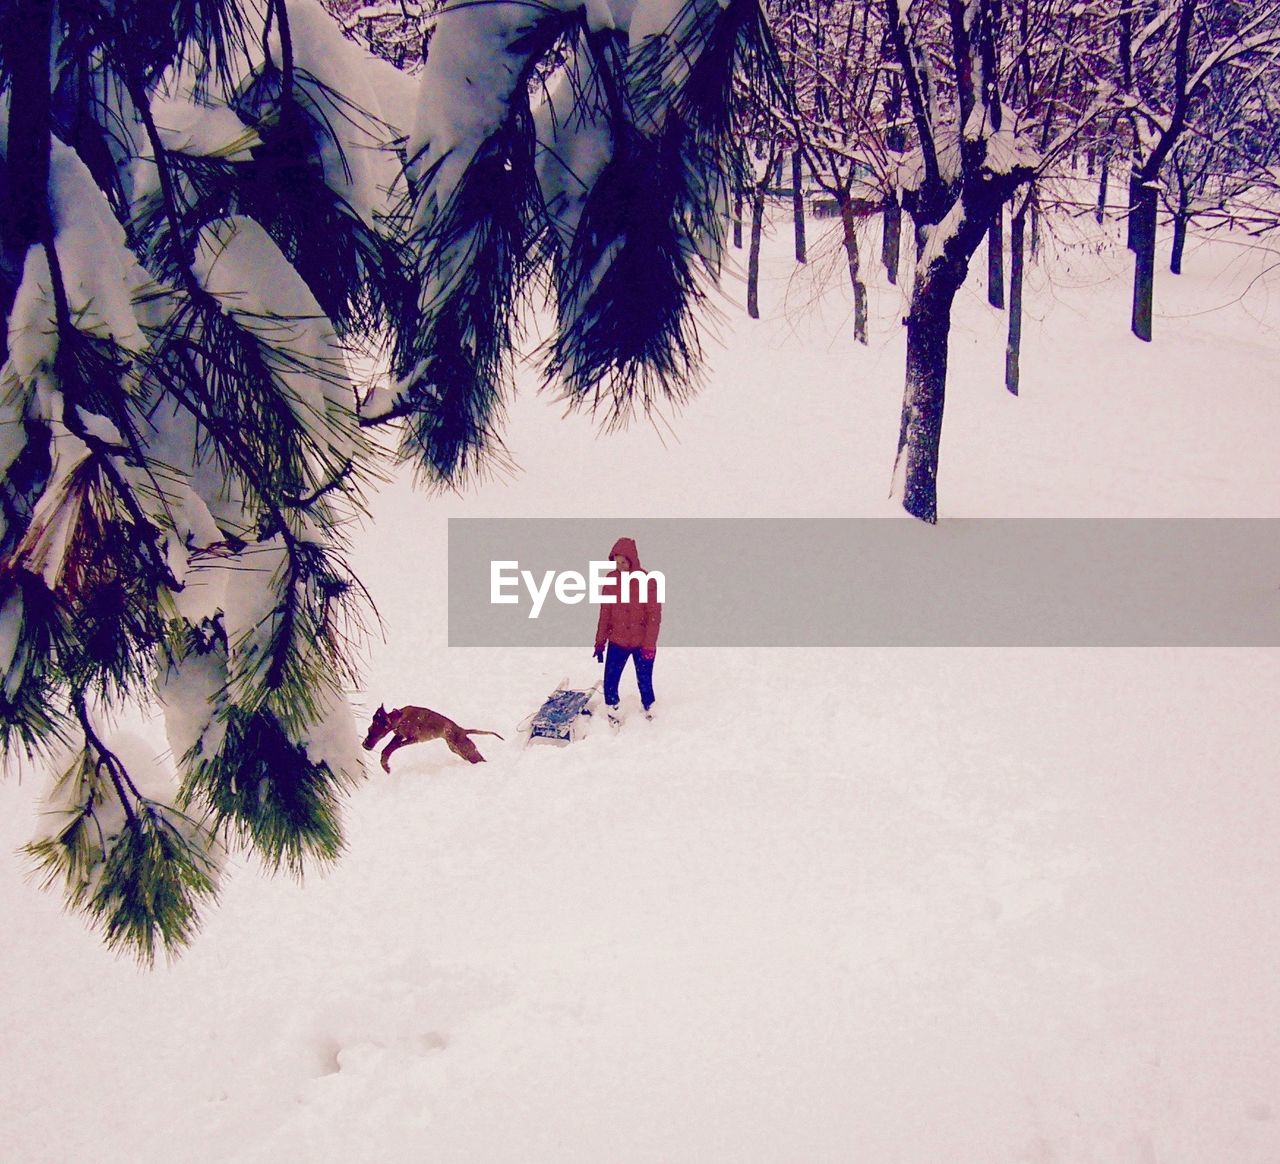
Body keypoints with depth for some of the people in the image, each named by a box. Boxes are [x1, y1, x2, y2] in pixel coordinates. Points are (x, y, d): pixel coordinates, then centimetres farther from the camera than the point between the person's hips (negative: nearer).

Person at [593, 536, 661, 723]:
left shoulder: (647, 581, -13)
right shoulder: (611, 579, -3)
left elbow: (654, 616, -12)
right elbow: (605, 613, 4)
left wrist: (649, 645, -15)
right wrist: (600, 642, 5)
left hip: (642, 644, -3)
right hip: (616, 642, 3)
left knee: (644, 682, 8)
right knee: (610, 682, 2)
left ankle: (649, 708, 34)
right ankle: (613, 711, 25)